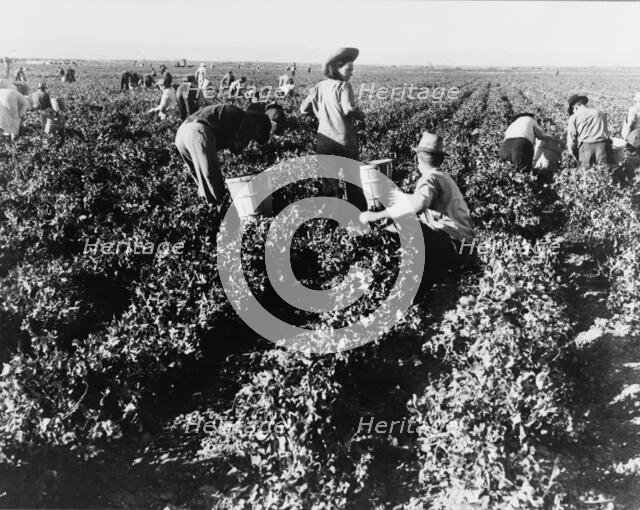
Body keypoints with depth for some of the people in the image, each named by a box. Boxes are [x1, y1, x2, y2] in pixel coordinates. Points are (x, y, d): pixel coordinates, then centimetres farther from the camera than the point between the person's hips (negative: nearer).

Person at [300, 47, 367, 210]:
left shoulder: (320, 86, 5)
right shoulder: (343, 86, -11)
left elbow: (303, 108, 6)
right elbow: (348, 109, -27)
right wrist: (361, 116, -8)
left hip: (324, 139, 5)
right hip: (344, 139, -4)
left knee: (328, 178, 12)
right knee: (353, 178, 9)